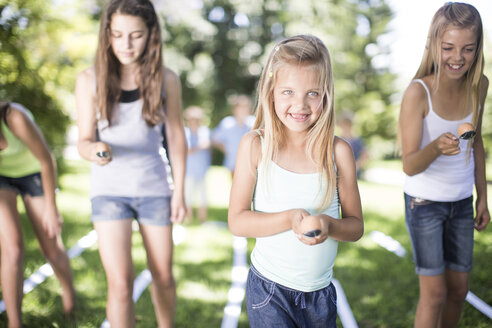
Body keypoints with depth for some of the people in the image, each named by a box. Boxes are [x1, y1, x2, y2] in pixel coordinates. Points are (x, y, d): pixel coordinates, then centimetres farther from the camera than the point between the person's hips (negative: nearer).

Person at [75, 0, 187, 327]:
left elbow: (176, 135, 3)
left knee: (163, 276, 13)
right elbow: (84, 141, -4)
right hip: (110, 188, -1)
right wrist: (95, 150, -27)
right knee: (120, 284, -7)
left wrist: (179, 190, 2)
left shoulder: (166, 79, -4)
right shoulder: (90, 80, -7)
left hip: (154, 187, 1)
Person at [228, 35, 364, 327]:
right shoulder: (255, 146, -10)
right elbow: (237, 221, -9)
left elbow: (356, 226, -1)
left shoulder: (338, 151, -7)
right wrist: (290, 220, -23)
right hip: (269, 289, -2)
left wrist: (328, 225, -22)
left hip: (320, 292, 2)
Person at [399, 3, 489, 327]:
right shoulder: (418, 93, -23)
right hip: (424, 202, -5)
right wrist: (436, 148, -43)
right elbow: (409, 165, -22)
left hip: (462, 201, 5)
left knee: (459, 288, 14)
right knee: (434, 292, -1)